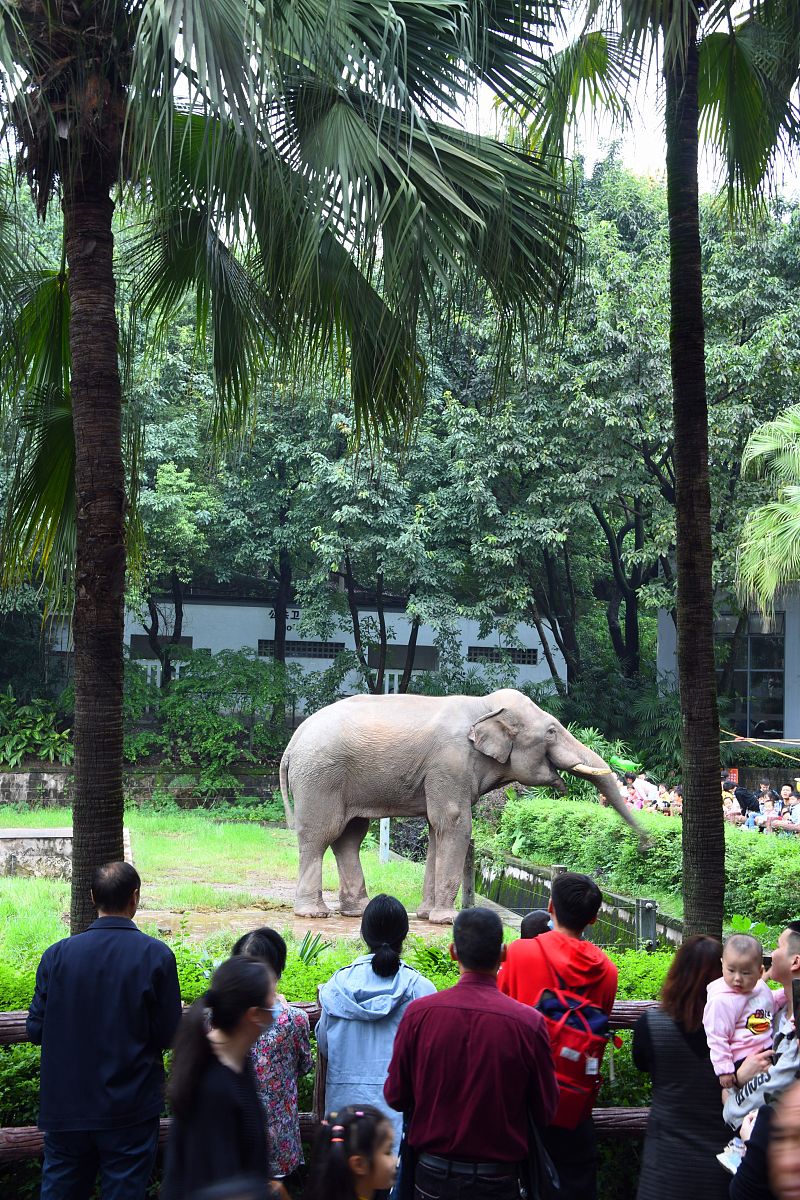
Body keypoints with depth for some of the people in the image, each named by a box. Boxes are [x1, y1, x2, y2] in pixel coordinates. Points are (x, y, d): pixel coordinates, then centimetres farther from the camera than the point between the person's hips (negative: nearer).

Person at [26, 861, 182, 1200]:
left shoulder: (57, 955, -6)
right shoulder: (156, 955, -11)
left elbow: (36, 1030, -2)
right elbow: (169, 1035, -7)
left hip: (65, 1105, 2)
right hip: (130, 1107, -2)